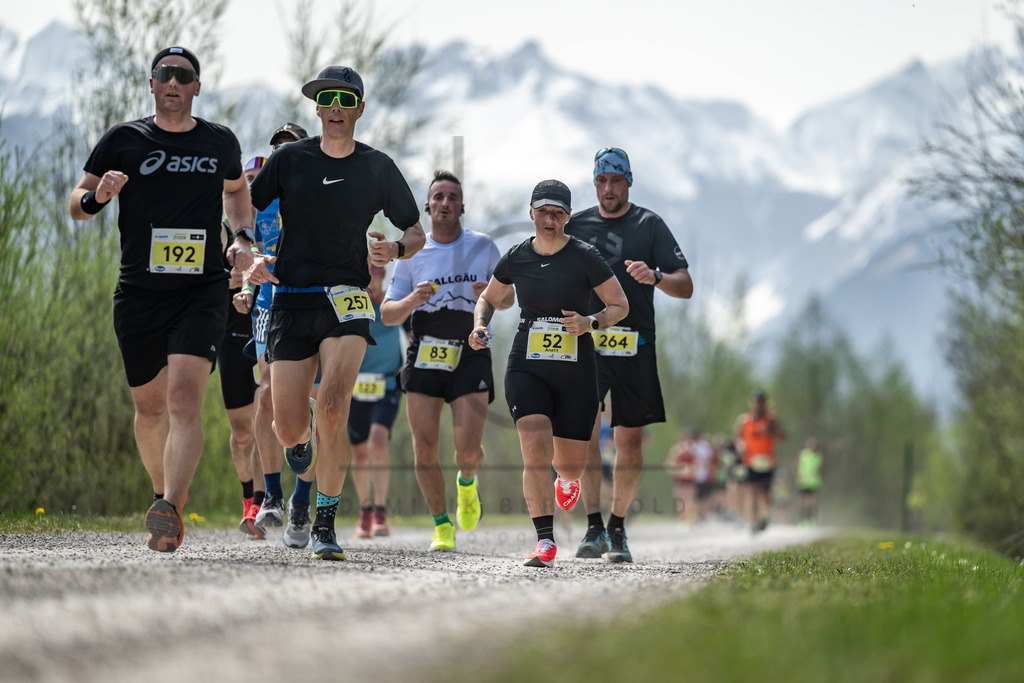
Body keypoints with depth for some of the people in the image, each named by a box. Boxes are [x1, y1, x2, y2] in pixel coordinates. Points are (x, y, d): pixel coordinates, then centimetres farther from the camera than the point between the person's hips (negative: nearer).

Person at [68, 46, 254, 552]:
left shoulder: (221, 143, 9)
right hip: (138, 294, 1)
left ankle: (168, 509, -28)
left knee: (184, 399, -19)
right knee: (150, 406, 10)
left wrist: (241, 238, 12)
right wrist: (98, 194, -16)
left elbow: (236, 190, 30)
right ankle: (165, 493, 33)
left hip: (202, 291, -1)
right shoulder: (124, 141, 3)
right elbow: (75, 205, 7)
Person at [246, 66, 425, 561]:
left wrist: (396, 249, -7)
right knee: (288, 431, -1)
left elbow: (416, 231, 15)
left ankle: (324, 525, -11)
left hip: (345, 298, -1)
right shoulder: (289, 159, 5)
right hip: (291, 301, 1)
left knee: (332, 408, -23)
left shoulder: (378, 168, 6)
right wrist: (252, 257, -10)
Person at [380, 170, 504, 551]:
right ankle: (441, 524, 12)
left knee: (468, 448, -13)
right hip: (425, 354, 1)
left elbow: (508, 297, 15)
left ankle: (467, 481, 24)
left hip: (471, 355, -1)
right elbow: (387, 315, 7)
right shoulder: (413, 255, 7)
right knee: (424, 446, -5)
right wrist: (412, 300, -14)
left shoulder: (483, 247, 7)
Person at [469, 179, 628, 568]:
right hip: (527, 367, 1)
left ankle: (566, 478, 47)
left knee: (571, 463, 5)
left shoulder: (584, 257, -5)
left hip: (576, 371, -1)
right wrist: (480, 326, -1)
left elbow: (620, 305, 1)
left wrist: (591, 323, -18)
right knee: (535, 446, -20)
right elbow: (489, 299, 19)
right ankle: (545, 542, -18)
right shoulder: (516, 258, 3)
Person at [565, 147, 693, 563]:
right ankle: (594, 527, -12)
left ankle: (618, 528, 17)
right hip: (585, 342, 1)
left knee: (630, 439, 2)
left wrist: (655, 277, -20)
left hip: (634, 345, -1)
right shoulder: (576, 226, 11)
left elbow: (686, 287, -1)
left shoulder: (649, 225, 4)